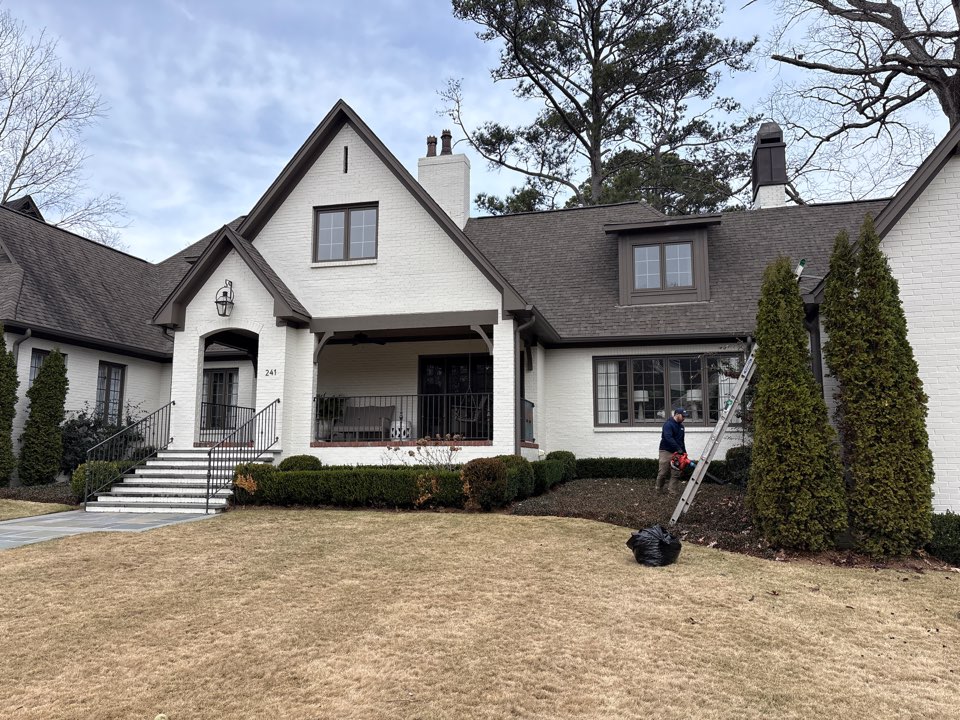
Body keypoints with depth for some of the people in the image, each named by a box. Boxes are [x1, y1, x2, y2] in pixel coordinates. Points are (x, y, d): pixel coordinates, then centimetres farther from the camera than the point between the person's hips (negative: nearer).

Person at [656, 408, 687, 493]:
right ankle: (659, 491, 14)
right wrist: (678, 448, -32)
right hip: (666, 452, -7)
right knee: (663, 473, -3)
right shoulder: (668, 424, -13)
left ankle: (672, 492, 3)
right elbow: (668, 438, -27)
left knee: (676, 474, 1)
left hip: (676, 453, 7)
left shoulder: (681, 426, 14)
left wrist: (684, 452, 19)